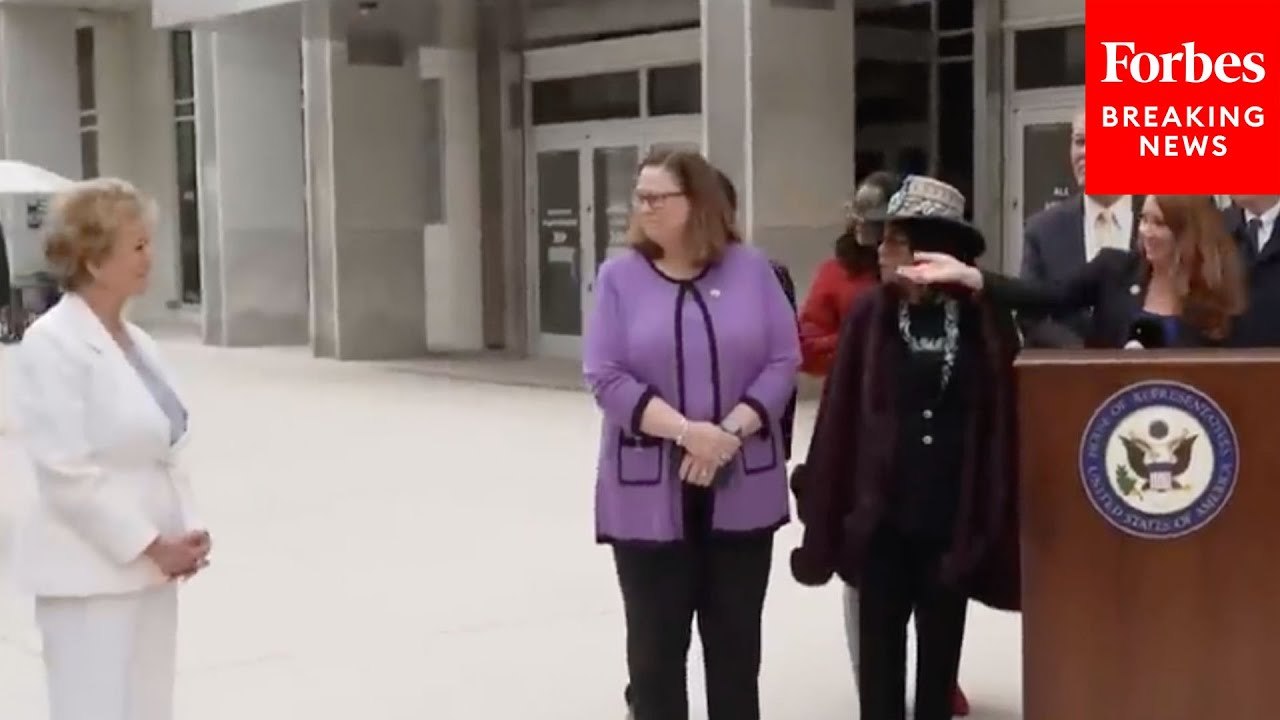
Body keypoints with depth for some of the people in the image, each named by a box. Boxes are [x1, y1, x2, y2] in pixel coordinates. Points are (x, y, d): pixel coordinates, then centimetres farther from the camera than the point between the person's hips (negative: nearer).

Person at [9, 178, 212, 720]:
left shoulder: (135, 341, 9)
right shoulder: (52, 344, -14)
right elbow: (66, 473, -19)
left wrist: (184, 532, 0)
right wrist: (152, 545, -16)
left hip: (149, 569, 8)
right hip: (91, 573, -8)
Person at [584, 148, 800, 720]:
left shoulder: (750, 269, 2)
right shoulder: (620, 276, 0)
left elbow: (784, 361, -2)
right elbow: (605, 376, -7)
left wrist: (731, 431, -15)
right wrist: (686, 431, -18)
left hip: (742, 490, 1)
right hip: (649, 492, -1)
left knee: (736, 639, 12)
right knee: (656, 642, 8)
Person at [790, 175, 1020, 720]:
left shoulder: (985, 321, -4)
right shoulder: (870, 315, -3)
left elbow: (1005, 419, -1)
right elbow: (839, 415, -2)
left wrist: (994, 518, -4)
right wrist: (825, 508, -4)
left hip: (953, 520, 0)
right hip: (882, 517, 0)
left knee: (941, 650, 13)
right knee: (880, 652, 6)